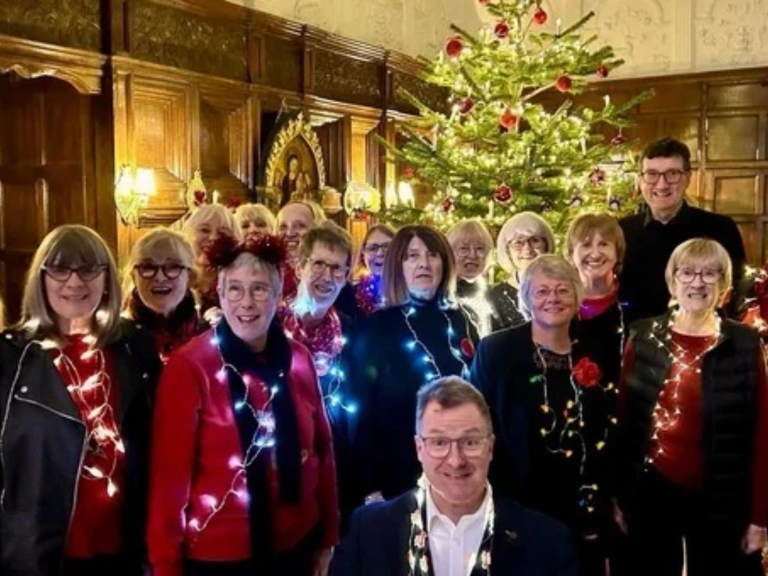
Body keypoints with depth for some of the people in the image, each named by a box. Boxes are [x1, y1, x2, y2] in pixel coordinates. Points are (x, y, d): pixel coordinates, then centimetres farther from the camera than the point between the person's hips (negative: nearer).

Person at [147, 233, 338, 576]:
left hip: (295, 548, 4)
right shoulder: (189, 366, -14)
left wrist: (328, 537, 8)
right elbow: (170, 472, -13)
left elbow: (321, 449, 5)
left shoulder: (299, 360, -2)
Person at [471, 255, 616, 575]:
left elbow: (608, 436, 13)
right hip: (519, 512, -4)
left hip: (585, 515, 4)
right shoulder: (496, 350, -8)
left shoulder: (594, 356, 5)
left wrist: (607, 502, 12)